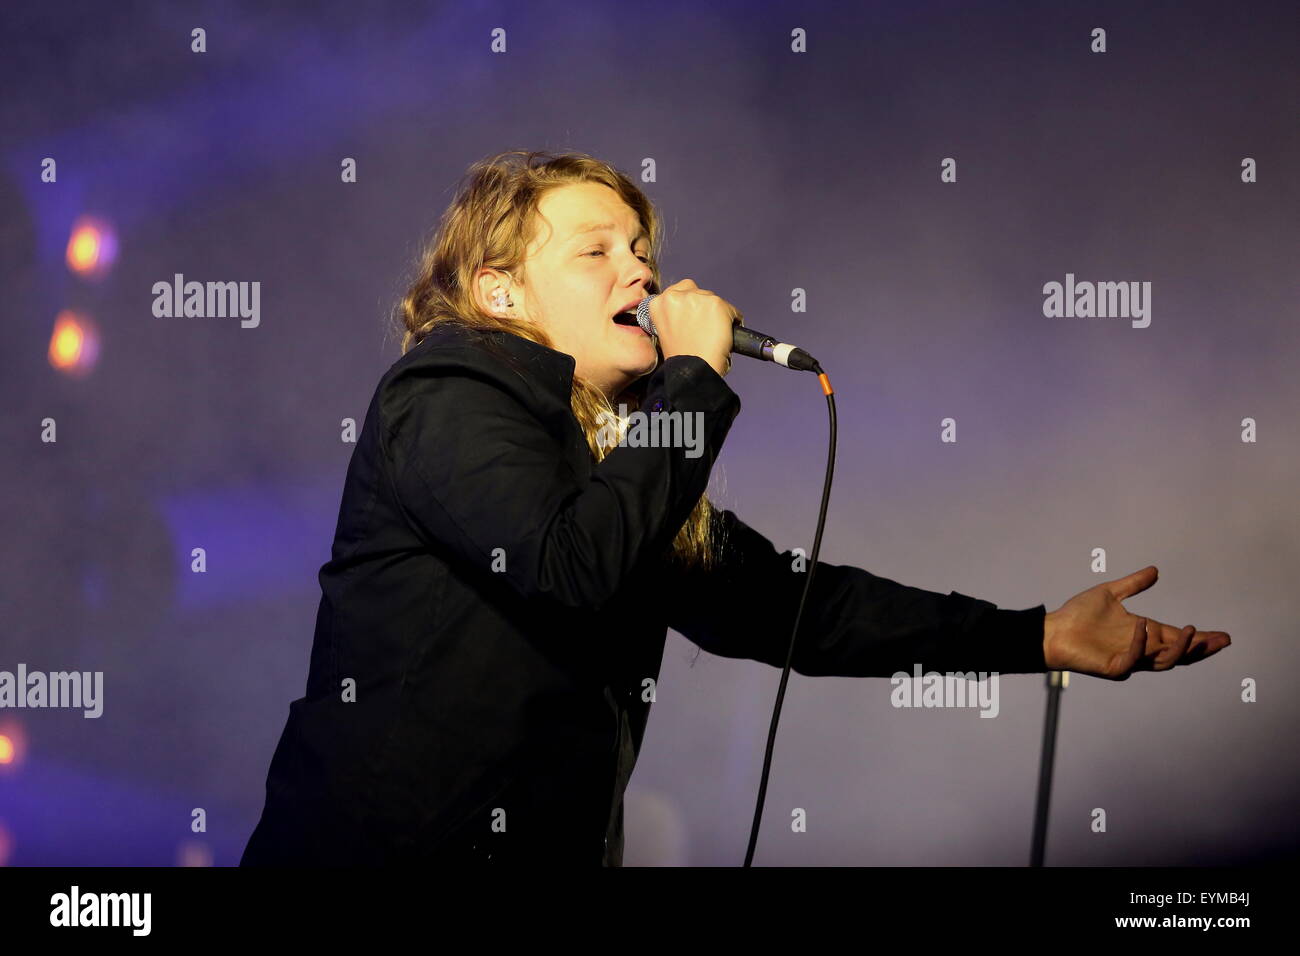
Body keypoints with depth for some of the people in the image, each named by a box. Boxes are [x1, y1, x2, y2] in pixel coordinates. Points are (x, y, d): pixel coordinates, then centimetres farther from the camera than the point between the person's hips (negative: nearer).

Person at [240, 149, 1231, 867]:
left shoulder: (615, 443, 15)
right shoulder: (445, 398, -10)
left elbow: (784, 603, 13)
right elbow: (573, 561, -26)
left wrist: (1038, 637, 7)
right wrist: (698, 377, -15)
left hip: (546, 847, 7)